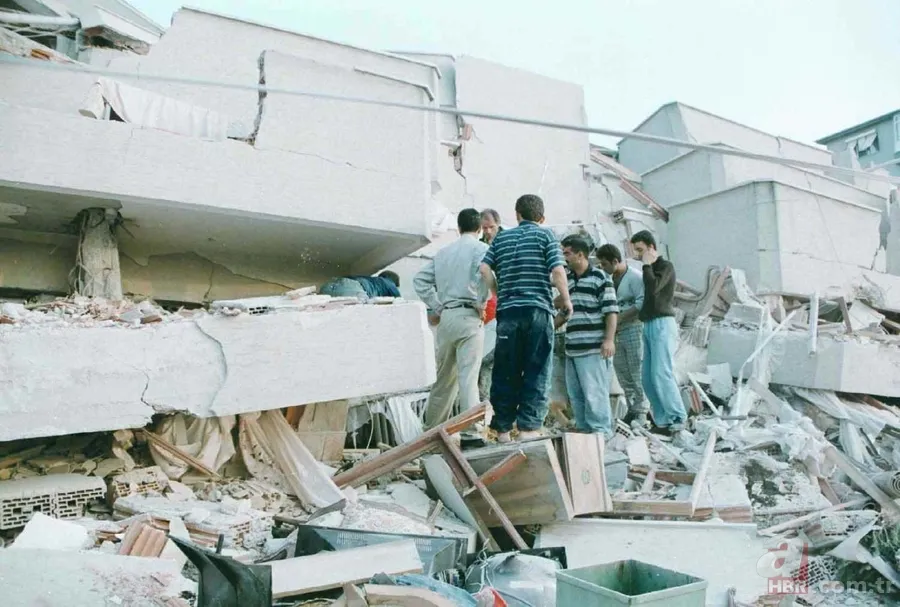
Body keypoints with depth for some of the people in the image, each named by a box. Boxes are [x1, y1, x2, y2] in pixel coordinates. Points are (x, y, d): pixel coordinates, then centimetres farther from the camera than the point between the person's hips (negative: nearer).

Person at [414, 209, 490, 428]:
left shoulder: (443, 252, 17)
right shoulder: (481, 249, 0)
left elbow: (420, 280, 15)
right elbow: (483, 272, -21)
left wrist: (437, 307, 13)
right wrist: (480, 303, -9)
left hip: (445, 317, 5)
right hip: (468, 316, -5)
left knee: (443, 378, 14)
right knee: (468, 377, -7)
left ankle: (432, 429, 22)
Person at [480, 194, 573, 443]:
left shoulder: (501, 237, 14)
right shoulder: (545, 235, 5)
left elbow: (485, 268, 1)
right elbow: (558, 271, -7)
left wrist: (499, 294, 13)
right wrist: (566, 300, 5)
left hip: (507, 312, 3)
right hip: (538, 310, -3)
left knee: (505, 373, 8)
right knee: (536, 373, 3)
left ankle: (502, 427, 11)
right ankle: (528, 427, 1)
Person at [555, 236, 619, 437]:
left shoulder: (600, 277, -5)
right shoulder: (567, 279, 17)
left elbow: (611, 311, -9)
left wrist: (609, 339, -17)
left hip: (593, 348, -8)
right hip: (572, 347, 8)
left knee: (594, 391, -6)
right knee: (575, 393, 11)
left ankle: (601, 429, 4)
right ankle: (583, 428, 21)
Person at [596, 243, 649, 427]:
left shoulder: (635, 277, -9)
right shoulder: (610, 280, 13)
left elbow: (641, 304, -17)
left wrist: (618, 319, -17)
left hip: (634, 329, -7)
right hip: (617, 332, 7)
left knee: (637, 374, -4)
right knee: (622, 373, 9)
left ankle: (640, 413, 3)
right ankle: (631, 410, 17)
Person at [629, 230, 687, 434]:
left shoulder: (666, 266, -2)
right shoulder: (650, 270, 20)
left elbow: (653, 288, -19)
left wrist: (646, 264, -7)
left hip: (662, 324, -8)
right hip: (649, 325, 8)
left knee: (661, 374, -15)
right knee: (647, 377, 2)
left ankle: (678, 418, -9)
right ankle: (662, 419, 4)